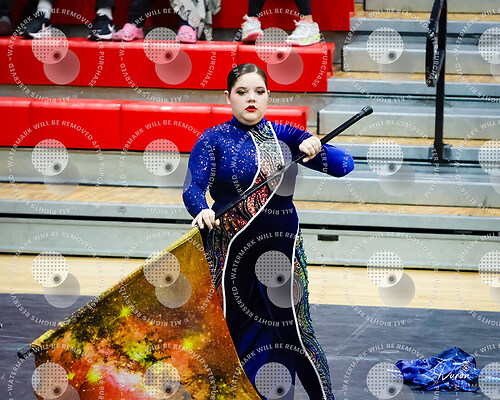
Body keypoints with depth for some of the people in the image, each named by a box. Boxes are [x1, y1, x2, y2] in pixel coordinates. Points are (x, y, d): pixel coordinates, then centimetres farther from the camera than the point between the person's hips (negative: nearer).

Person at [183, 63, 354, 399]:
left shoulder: (285, 136, 6)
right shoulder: (214, 140, -1)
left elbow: (345, 166, 1)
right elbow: (193, 187, -14)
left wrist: (317, 148, -19)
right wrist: (203, 210, -36)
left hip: (282, 247, 1)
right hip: (231, 252, -1)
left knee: (294, 327, 3)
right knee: (234, 333, 5)